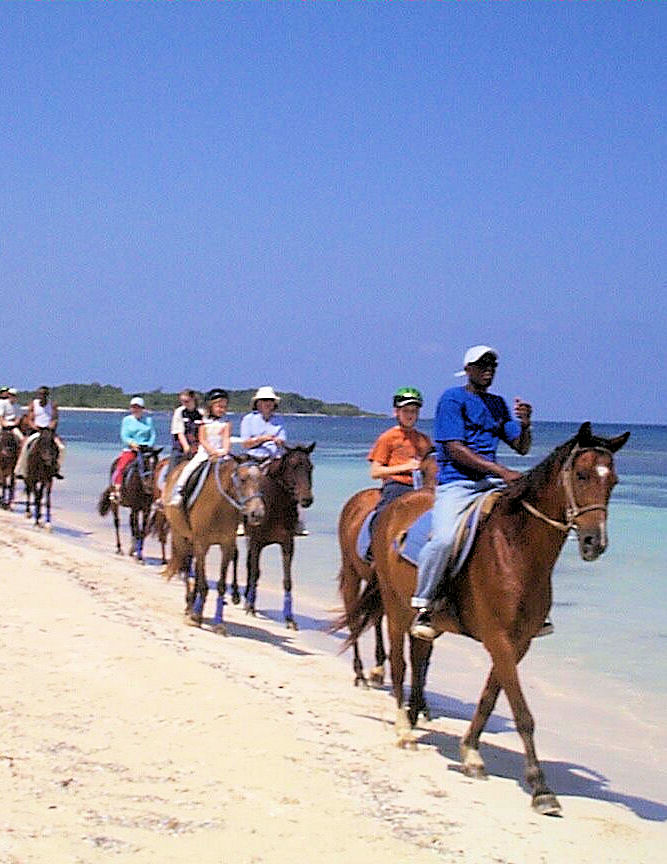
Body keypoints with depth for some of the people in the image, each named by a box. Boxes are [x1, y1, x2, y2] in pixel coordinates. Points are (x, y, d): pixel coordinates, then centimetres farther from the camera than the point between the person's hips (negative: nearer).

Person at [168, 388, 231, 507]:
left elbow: (227, 438, -4)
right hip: (204, 452, 0)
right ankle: (177, 492, -12)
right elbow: (202, 439, -1)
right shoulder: (205, 422, 7)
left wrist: (224, 451, -22)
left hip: (220, 453, 0)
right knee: (188, 469, -16)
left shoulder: (226, 422, 6)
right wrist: (212, 451, -15)